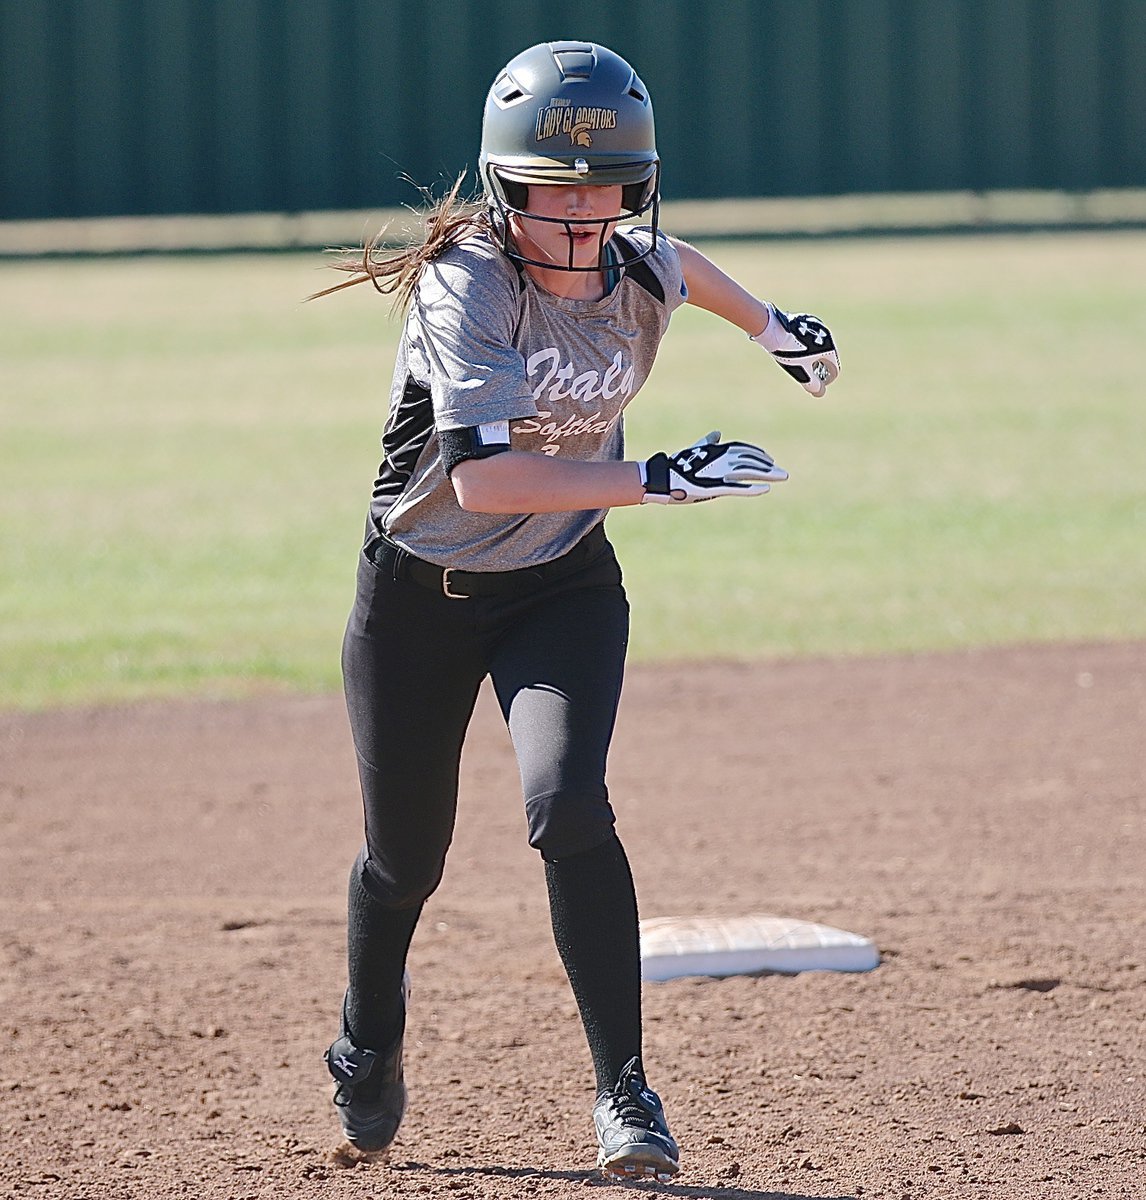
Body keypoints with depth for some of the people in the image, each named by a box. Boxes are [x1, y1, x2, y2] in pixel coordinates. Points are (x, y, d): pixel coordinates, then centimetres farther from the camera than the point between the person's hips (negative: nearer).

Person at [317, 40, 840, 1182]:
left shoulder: (638, 272, -11)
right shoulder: (469, 285, -28)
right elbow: (481, 478, -40)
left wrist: (771, 326, 34)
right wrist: (656, 480, -43)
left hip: (563, 586, 2)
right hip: (421, 594, -2)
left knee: (568, 808, -22)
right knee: (404, 857, 10)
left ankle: (623, 1089, -13)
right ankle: (368, 1042, 41)